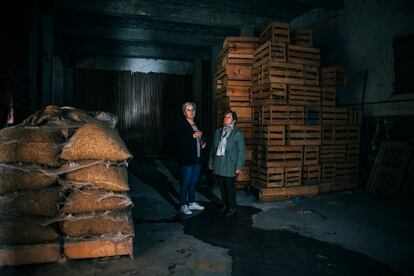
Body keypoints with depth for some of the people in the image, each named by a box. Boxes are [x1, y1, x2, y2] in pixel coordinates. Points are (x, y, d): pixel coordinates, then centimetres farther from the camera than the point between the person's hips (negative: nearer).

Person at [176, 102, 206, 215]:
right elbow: (179, 141, -17)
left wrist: (203, 142, 8)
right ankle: (183, 205, 8)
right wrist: (193, 136, -21)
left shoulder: (196, 124, 15)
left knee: (194, 181, 14)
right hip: (187, 159, -7)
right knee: (186, 182, -3)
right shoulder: (181, 124, -7)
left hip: (197, 158, 7)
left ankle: (191, 202, 26)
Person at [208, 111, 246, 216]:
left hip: (230, 166, -5)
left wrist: (239, 167, -10)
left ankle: (232, 207, 16)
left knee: (229, 186, -1)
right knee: (222, 186, 10)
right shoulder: (218, 132, 13)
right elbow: (213, 148, 17)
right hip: (218, 164, 5)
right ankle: (225, 206, 26)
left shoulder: (238, 133, -3)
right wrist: (210, 161, 14)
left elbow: (242, 151, -5)